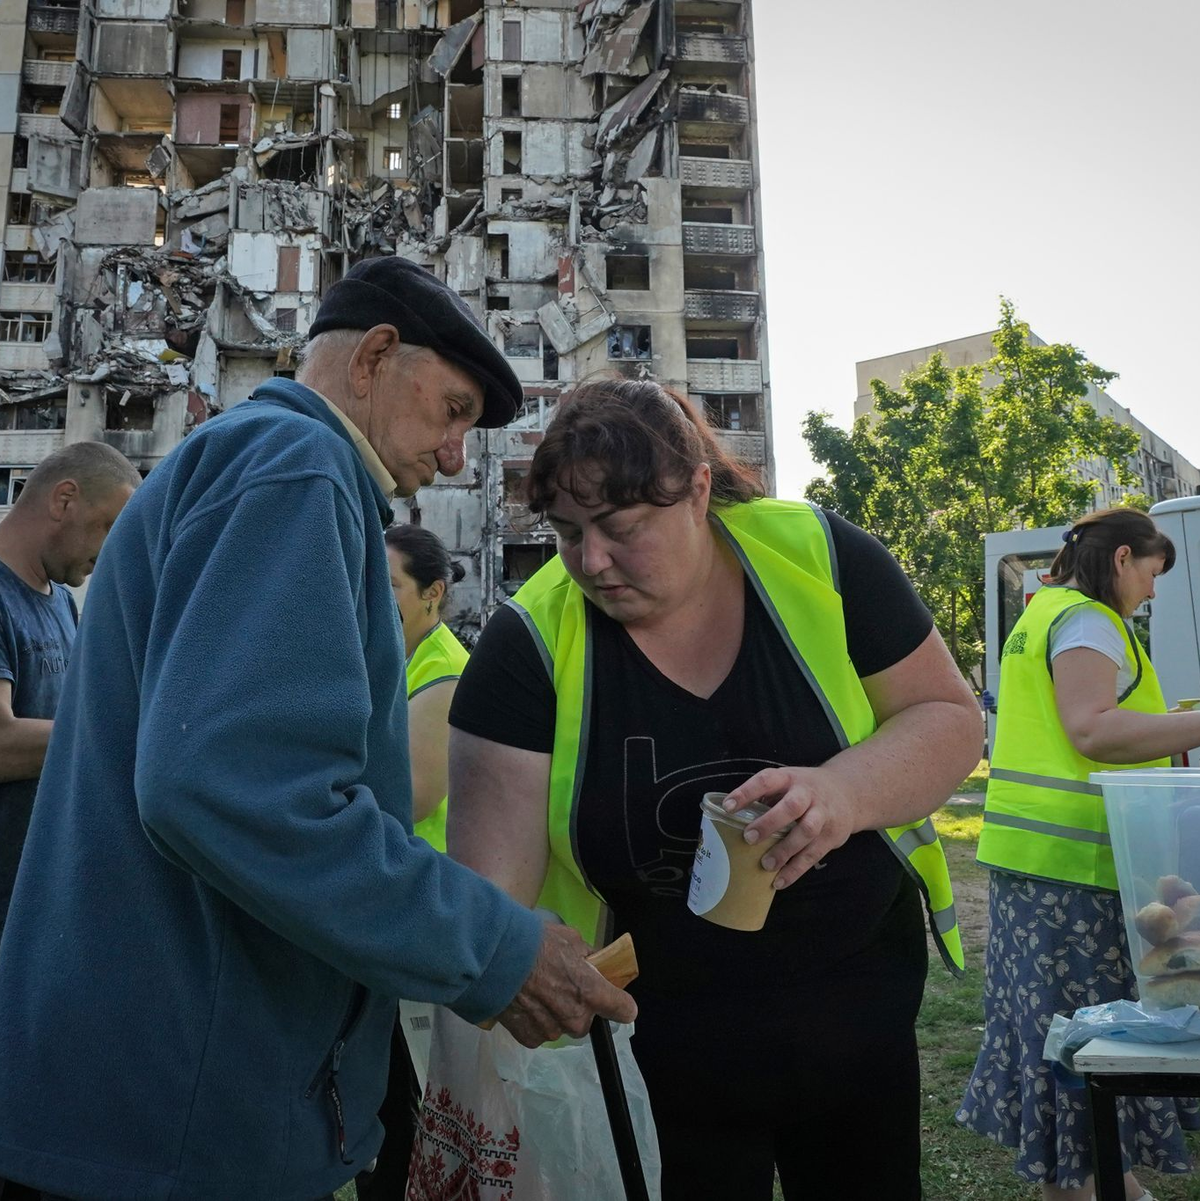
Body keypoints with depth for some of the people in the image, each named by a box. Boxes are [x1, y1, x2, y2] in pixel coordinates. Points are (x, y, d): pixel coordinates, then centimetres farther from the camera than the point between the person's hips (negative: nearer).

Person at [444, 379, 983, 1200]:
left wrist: (847, 790, -27)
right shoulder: (532, 641, -18)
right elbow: (491, 888, -18)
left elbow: (949, 716, -7)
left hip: (862, 1014, 3)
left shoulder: (821, 557, -15)